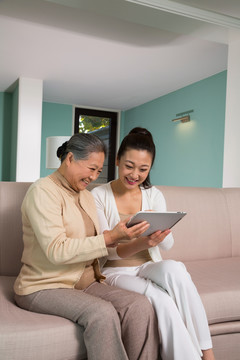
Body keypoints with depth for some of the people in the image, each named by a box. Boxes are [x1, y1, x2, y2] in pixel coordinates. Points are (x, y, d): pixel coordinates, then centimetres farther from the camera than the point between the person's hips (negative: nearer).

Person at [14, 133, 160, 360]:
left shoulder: (86, 195, 14)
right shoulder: (43, 191, -12)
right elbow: (56, 251, -22)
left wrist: (119, 236, -4)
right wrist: (110, 238, -25)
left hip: (85, 282, 7)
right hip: (43, 287, -6)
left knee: (141, 306, -18)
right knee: (103, 313, -32)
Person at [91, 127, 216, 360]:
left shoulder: (154, 195, 3)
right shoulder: (99, 195, -8)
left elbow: (167, 244, -5)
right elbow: (107, 249, -12)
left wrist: (160, 231, -30)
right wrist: (141, 244, -32)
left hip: (149, 267, 3)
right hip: (116, 271, -3)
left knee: (174, 269, -32)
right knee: (163, 300, -32)